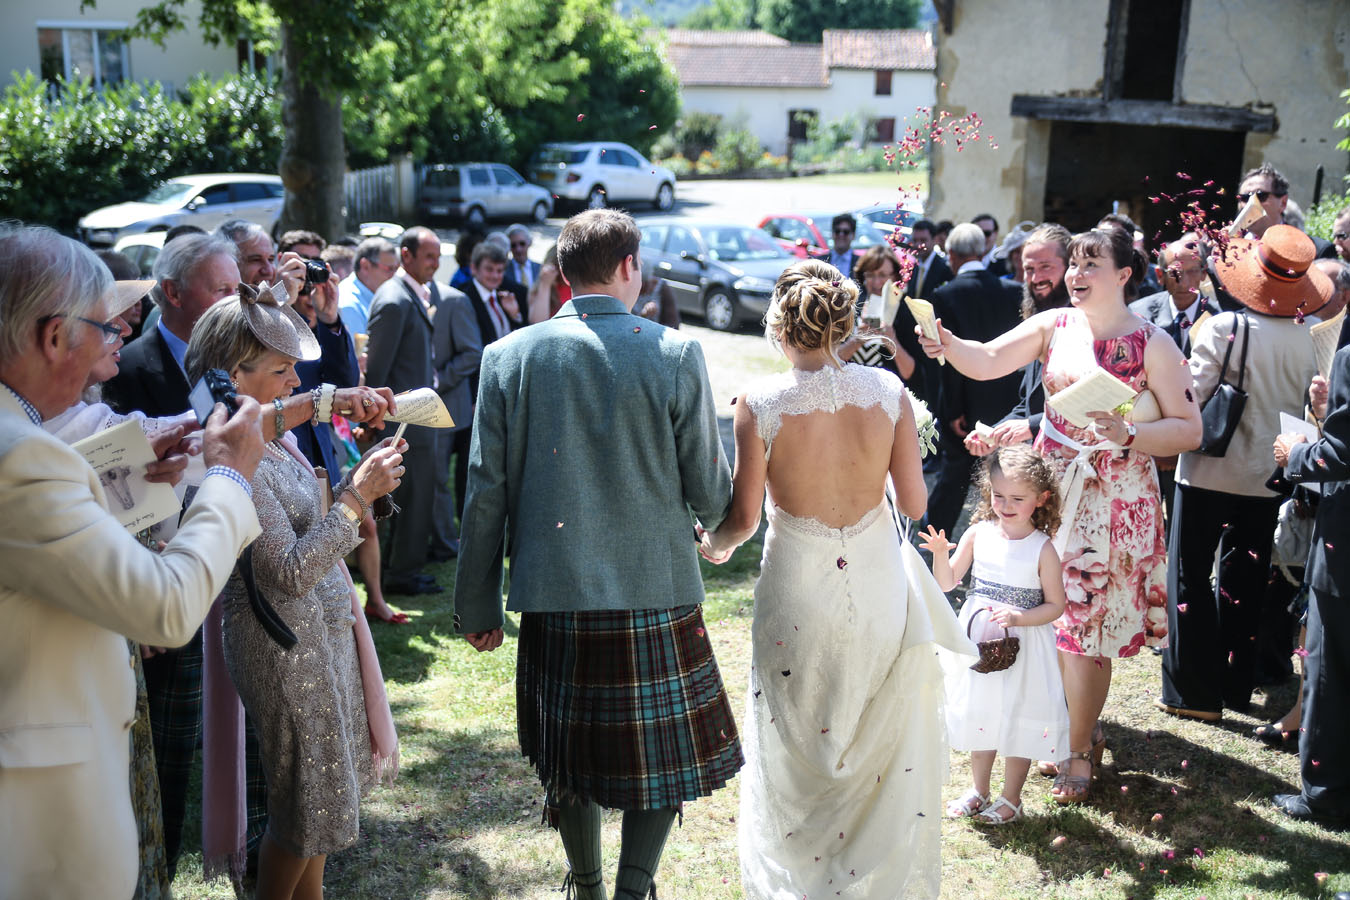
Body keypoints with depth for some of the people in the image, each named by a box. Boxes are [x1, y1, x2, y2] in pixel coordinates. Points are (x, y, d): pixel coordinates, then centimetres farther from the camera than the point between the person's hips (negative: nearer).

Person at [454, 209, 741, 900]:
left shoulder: (509, 355, -1)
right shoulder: (674, 353, -6)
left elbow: (486, 492, 0)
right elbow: (709, 489, -2)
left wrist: (477, 606, 8)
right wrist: (719, 524, 22)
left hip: (553, 595, 3)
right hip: (656, 592, -2)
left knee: (569, 755, 19)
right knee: (664, 752, 13)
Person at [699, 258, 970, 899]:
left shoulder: (760, 404, -15)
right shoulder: (888, 390, -8)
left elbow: (744, 518, -9)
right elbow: (914, 503, -3)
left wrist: (712, 545, 13)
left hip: (798, 592, -2)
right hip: (879, 584, 2)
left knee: (798, 743, 18)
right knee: (882, 745, 21)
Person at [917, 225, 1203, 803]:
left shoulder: (1152, 344, -7)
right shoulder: (1054, 326, 3)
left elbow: (1189, 430, -8)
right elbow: (987, 361, -10)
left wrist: (1127, 435, -23)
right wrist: (947, 344, -29)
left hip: (1113, 500, -4)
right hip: (1050, 489, 4)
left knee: (1085, 627, 2)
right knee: (1052, 619, 11)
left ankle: (1079, 753, 19)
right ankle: (1080, 728, 33)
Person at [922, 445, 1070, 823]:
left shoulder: (1042, 549, -13)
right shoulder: (978, 534, -4)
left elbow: (1055, 605, -9)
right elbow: (947, 583, 0)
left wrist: (1019, 617, -24)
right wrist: (940, 553, -19)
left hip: (1022, 648, -3)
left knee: (1018, 723, 9)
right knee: (979, 719, 18)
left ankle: (1011, 799, 28)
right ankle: (979, 792, 36)